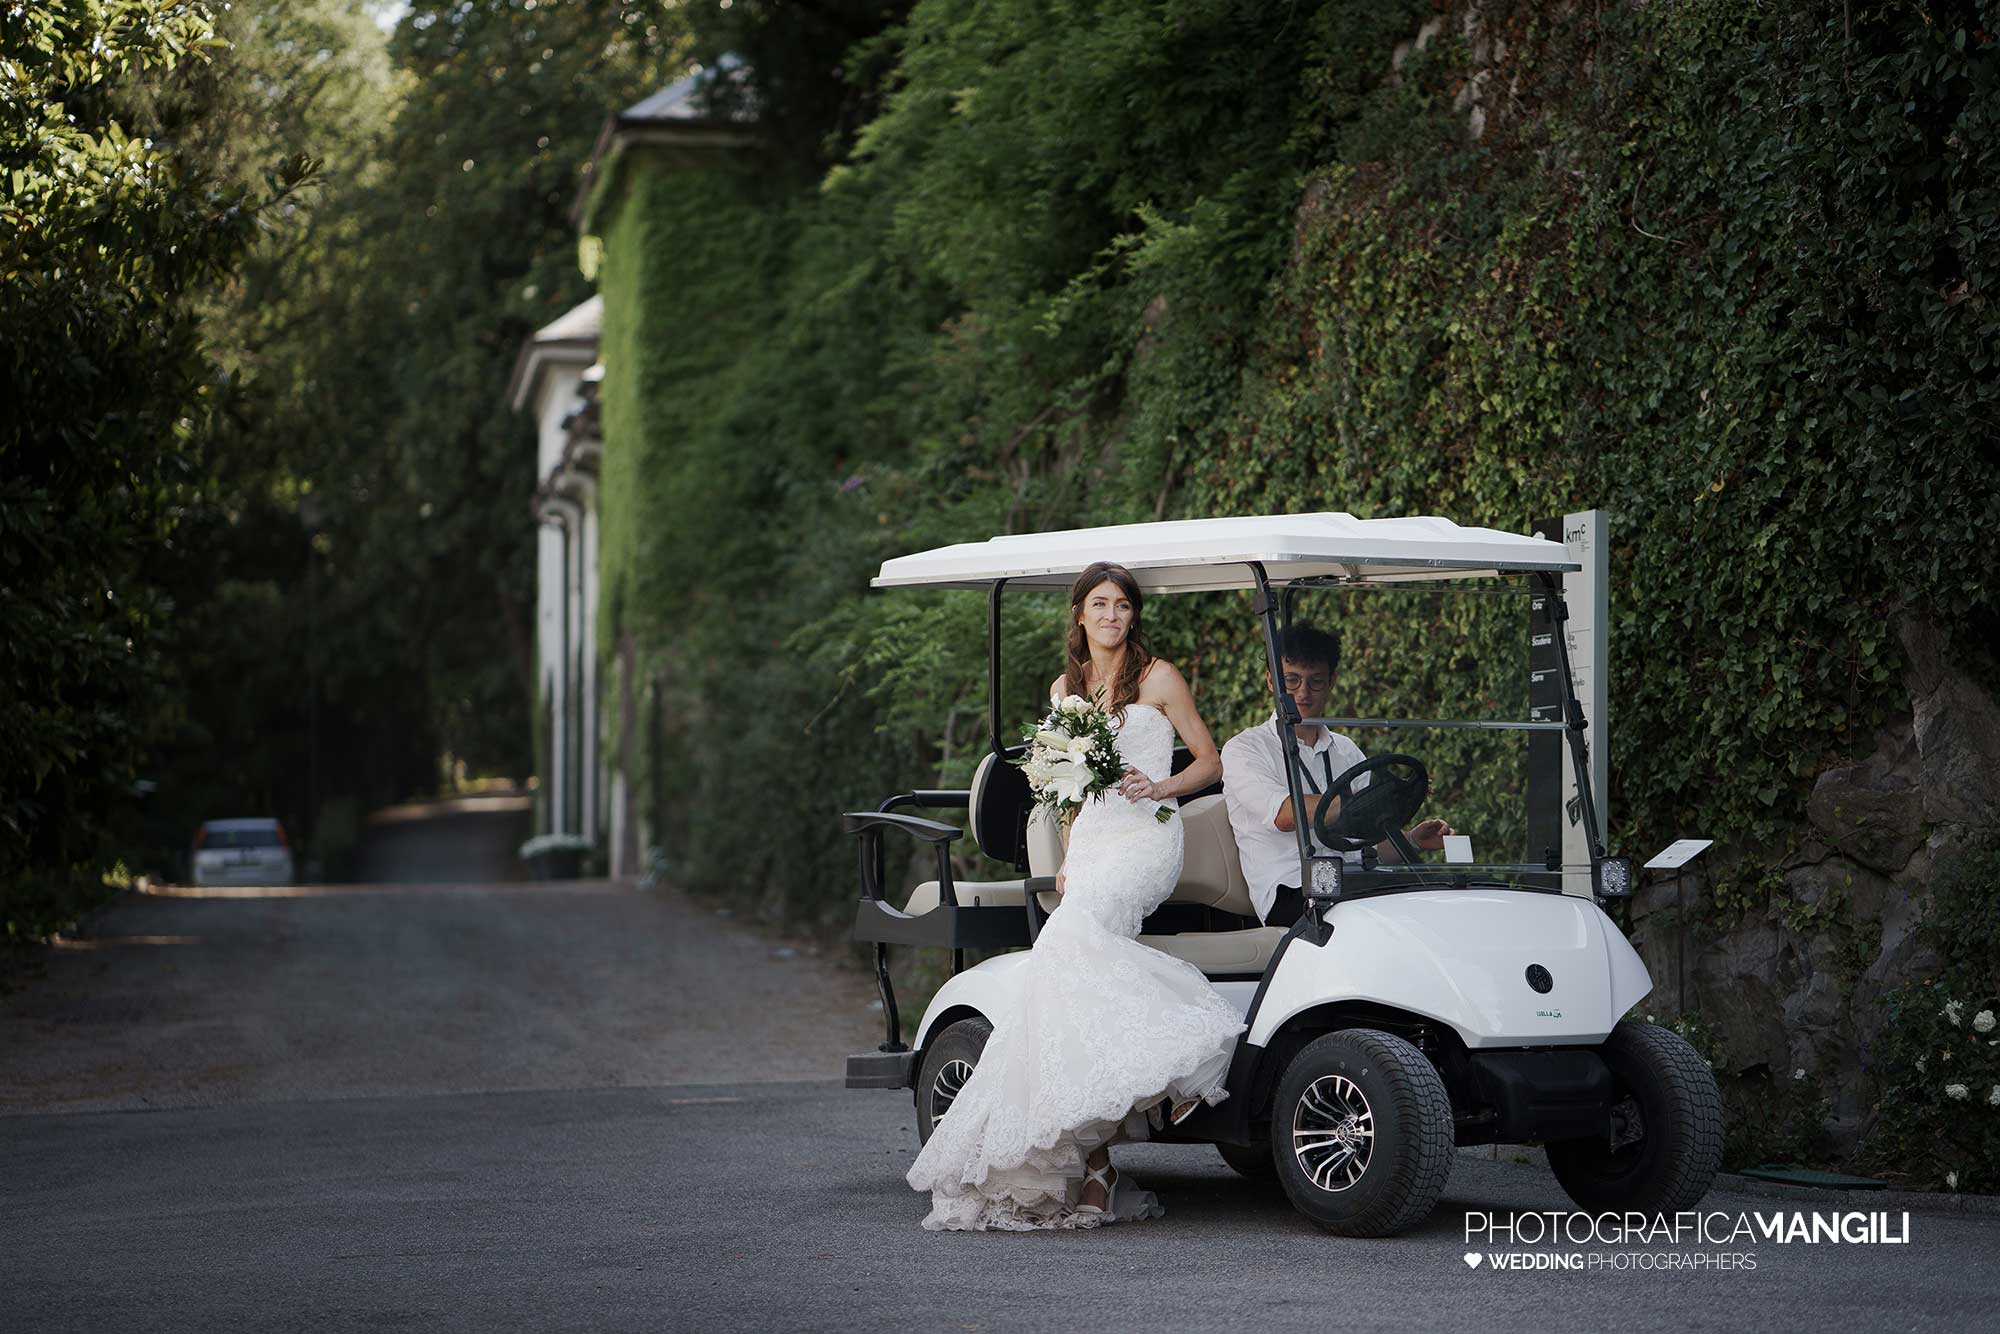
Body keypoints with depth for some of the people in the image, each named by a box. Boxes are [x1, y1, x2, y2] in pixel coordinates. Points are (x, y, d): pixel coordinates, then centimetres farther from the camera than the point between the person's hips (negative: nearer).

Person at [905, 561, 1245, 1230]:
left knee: (1073, 937, -32)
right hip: (1087, 846, 5)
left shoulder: (1158, 678, 4)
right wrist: (1066, 861, 13)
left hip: (1144, 838, -5)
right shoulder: (1066, 687, 20)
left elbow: (1210, 762, 7)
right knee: (1068, 977, -15)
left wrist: (1159, 786, -12)